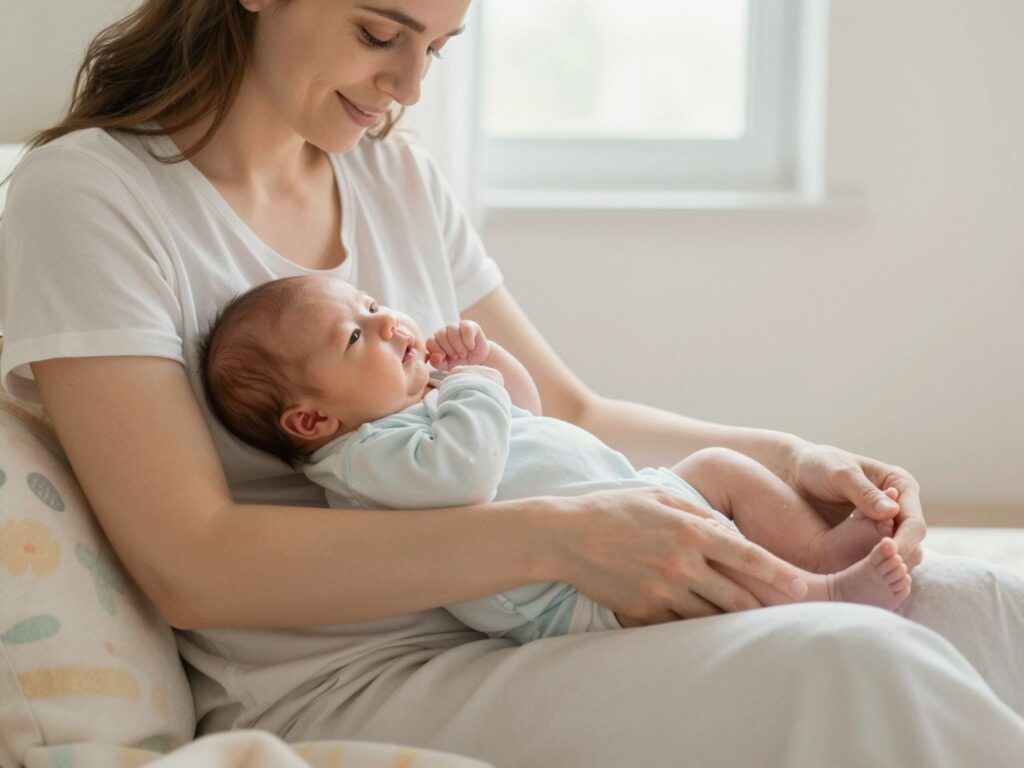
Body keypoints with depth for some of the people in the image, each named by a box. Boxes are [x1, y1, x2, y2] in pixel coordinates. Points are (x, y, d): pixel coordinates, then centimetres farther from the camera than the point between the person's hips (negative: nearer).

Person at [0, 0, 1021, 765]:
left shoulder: (396, 178, 15)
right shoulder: (87, 191, -7)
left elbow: (566, 408, 21)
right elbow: (189, 565, -17)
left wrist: (790, 460, 2)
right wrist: (552, 537, -26)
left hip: (512, 614, 7)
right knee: (845, 668, -28)